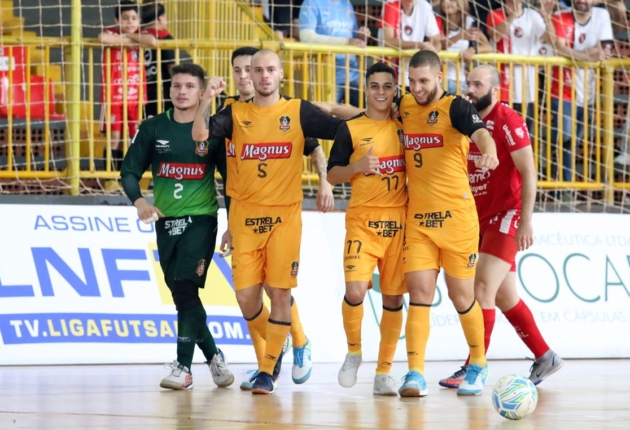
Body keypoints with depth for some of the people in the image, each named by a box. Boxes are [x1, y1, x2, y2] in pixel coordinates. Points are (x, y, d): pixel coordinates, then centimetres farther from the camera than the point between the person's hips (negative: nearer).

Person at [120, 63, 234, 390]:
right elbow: (130, 171, 3)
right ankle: (213, 356, 25)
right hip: (165, 221, 4)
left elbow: (230, 178, 3)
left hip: (201, 219, -3)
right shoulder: (153, 128, 3)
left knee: (185, 288, -16)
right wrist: (139, 201, -16)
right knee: (182, 294, 7)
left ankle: (184, 367, -12)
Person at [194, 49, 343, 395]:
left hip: (285, 215, -1)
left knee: (280, 292, -5)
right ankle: (271, 349, 27)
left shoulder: (298, 111, 3)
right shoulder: (236, 114, 6)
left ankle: (268, 370, 5)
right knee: (246, 295, -1)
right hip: (246, 216, 1)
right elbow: (199, 135, -10)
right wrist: (206, 101, -22)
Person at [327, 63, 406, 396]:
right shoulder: (350, 129, 2)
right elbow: (333, 175, 3)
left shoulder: (403, 127, 10)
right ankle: (353, 353, 10)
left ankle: (384, 372, 12)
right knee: (355, 290, -17)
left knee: (393, 297, 3)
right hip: (362, 219, -3)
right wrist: (359, 166, -15)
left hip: (399, 220, 3)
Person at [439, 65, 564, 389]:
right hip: (481, 219, 8)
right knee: (505, 297, 12)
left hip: (506, 217, -8)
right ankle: (545, 357, 24)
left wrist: (526, 221, -19)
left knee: (482, 288, -14)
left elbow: (528, 173, -14)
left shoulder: (508, 121, -11)